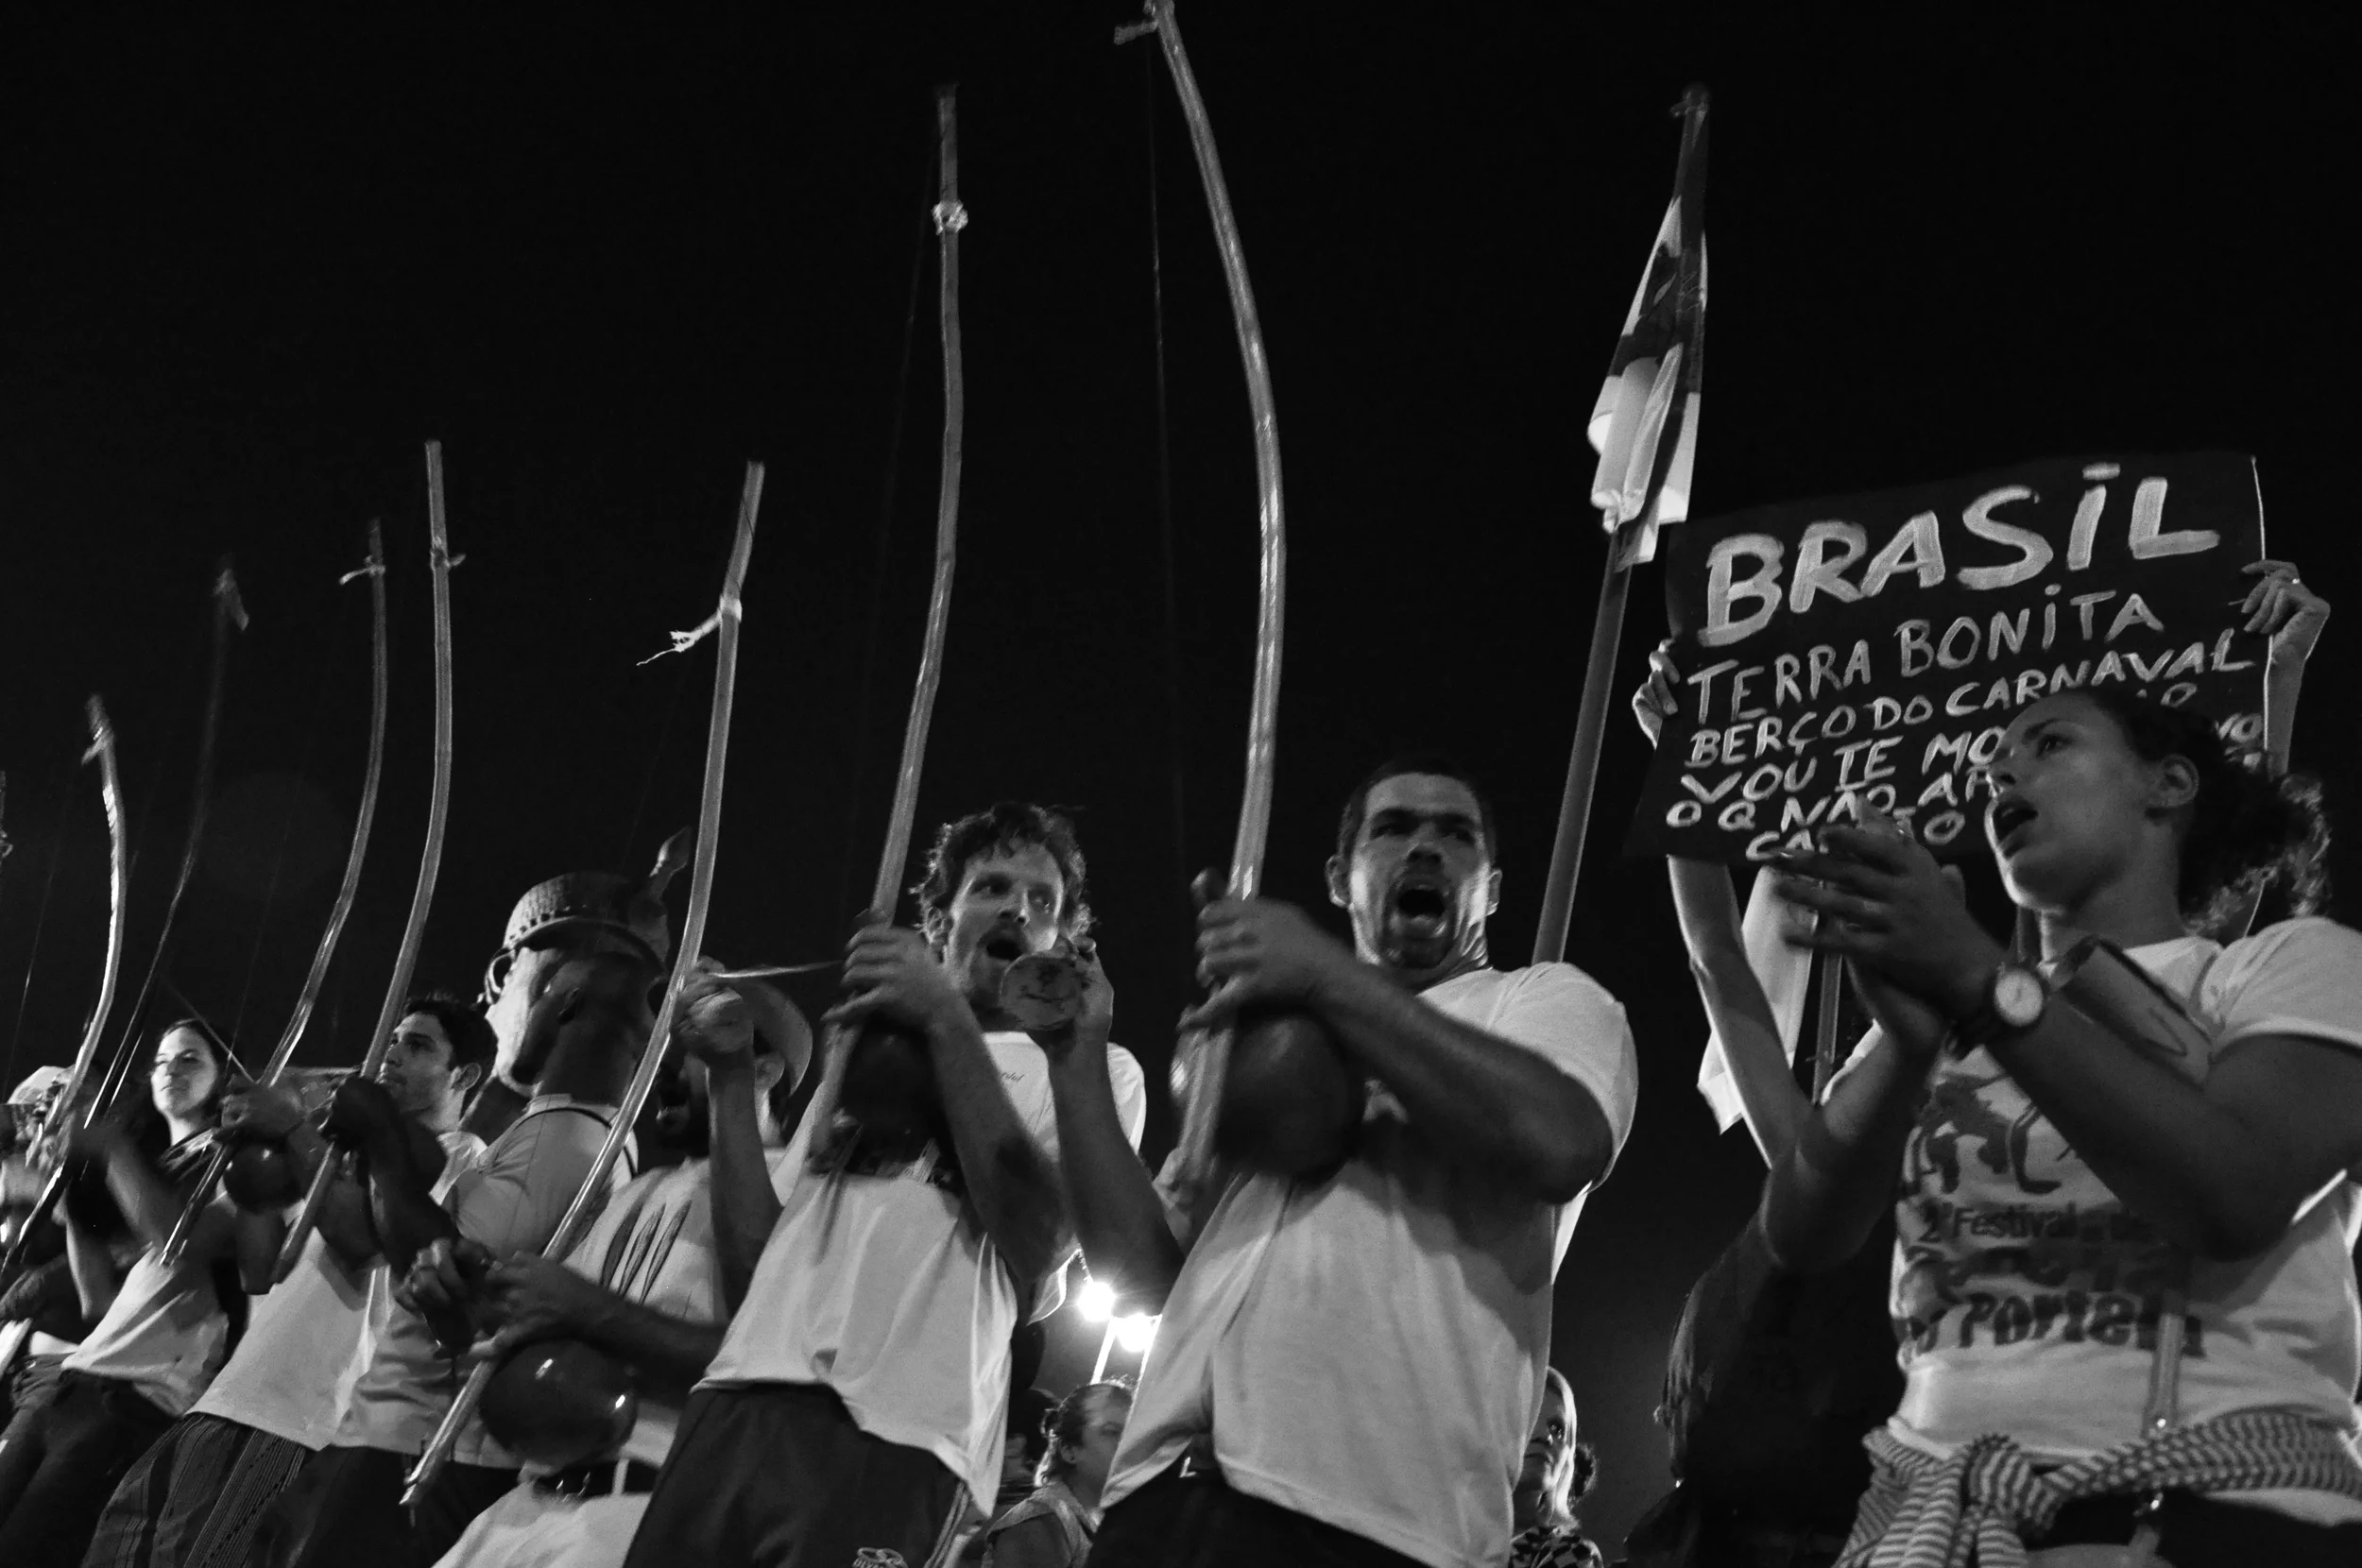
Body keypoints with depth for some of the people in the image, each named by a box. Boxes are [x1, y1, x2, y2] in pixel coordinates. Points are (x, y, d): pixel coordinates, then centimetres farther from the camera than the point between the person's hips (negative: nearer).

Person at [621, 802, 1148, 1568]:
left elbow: (1039, 1242, -7)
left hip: (893, 1437, -4)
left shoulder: (1090, 1067, 13)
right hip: (737, 1408, 5)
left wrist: (948, 1021, -6)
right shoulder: (863, 1048, 27)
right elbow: (755, 1264, 18)